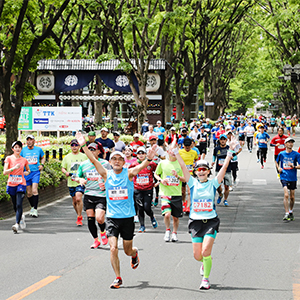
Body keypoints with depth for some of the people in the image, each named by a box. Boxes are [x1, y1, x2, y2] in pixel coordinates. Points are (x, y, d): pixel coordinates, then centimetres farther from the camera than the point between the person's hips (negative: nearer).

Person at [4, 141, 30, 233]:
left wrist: (27, 172, -1)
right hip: (11, 184, 1)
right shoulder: (9, 158, 0)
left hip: (21, 184, -1)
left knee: (19, 204, -16)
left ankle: (17, 224, -22)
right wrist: (14, 168, -22)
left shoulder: (24, 160, 5)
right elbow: (4, 172, -8)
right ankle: (21, 217, 40)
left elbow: (28, 169, 23)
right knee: (15, 206, 10)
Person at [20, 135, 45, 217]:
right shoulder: (23, 150, 4)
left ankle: (35, 209, -14)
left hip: (36, 172, -2)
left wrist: (42, 165, 4)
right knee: (29, 193, 6)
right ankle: (32, 207, 28)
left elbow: (42, 157, 22)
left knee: (34, 190, -17)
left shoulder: (38, 149, 5)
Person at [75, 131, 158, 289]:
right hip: (112, 217, 1)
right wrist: (84, 146, -21)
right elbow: (93, 160, -9)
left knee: (128, 251, 10)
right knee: (113, 248, -12)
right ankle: (118, 278, 2)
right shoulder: (107, 174, 1)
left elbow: (142, 166, -21)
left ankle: (135, 253, 46)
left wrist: (149, 158, -42)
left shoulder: (129, 174, -3)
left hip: (127, 217, -1)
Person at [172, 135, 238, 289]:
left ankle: (206, 278, 1)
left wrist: (230, 151, -14)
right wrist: (175, 151, -14)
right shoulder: (193, 183, 3)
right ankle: (205, 263, 38)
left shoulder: (213, 183, 1)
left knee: (206, 251, -16)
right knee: (197, 255, 3)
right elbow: (183, 166, -5)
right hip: (195, 221, 2)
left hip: (211, 221, -2)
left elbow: (224, 167, -6)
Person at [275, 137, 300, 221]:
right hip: (284, 177, -1)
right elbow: (277, 162, 21)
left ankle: (291, 212, 31)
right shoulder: (281, 154, 3)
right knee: (286, 195, -17)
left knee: (292, 197, 10)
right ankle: (286, 214, -14)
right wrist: (278, 168, 3)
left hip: (293, 178, 1)